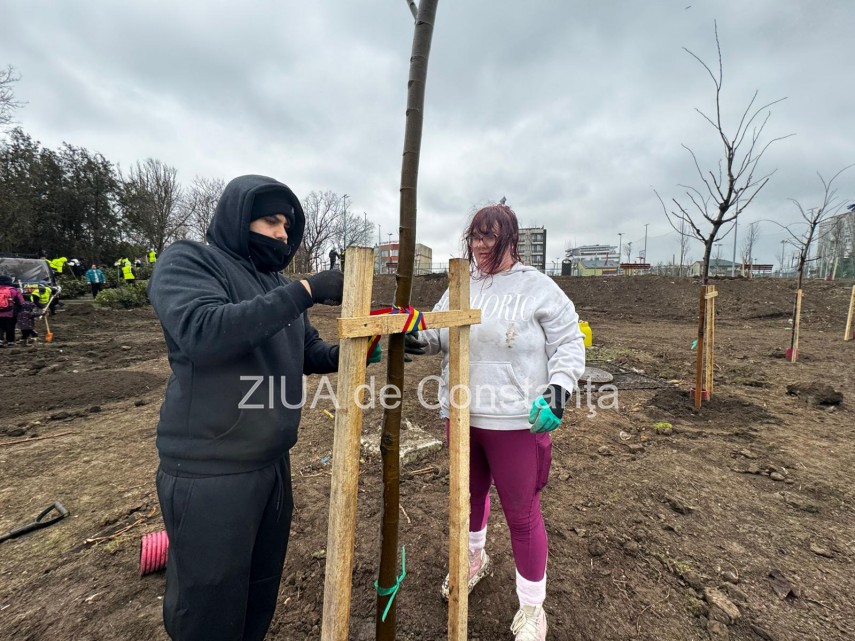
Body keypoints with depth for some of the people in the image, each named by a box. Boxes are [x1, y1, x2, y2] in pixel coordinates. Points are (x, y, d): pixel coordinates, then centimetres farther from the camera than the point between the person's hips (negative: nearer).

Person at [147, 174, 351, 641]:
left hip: (272, 463, 7)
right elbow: (203, 332, -29)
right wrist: (304, 291, -30)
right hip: (210, 472, -7)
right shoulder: (188, 262, -9)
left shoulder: (276, 284, 12)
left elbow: (309, 354, 15)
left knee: (261, 588, 23)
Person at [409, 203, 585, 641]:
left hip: (516, 420, -5)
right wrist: (413, 337, -10)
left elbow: (568, 344, -6)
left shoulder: (538, 288, -8)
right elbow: (438, 334, 11)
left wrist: (559, 389, -20)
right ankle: (474, 557, 55)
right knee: (470, 492, 25)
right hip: (462, 414, 6)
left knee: (521, 512, 7)